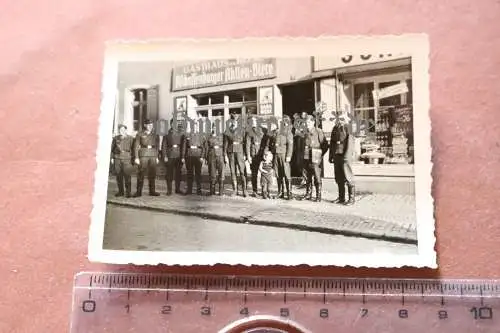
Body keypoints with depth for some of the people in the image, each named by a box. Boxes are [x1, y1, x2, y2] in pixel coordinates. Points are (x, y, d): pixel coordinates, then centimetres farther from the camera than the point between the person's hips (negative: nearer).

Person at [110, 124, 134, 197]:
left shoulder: (131, 138, 4)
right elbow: (112, 149, 14)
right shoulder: (116, 138, 12)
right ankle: (121, 191, 12)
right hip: (117, 158, 3)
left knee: (127, 176, -8)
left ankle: (128, 192, -2)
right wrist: (112, 158, 6)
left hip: (127, 159, -3)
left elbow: (133, 149, 3)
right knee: (118, 176, 3)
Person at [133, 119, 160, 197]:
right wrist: (136, 157, -6)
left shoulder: (155, 135, 15)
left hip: (153, 156, 3)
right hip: (143, 155, -3)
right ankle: (139, 191, -2)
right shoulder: (140, 134, 5)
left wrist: (157, 157, 11)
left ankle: (152, 191, 10)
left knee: (152, 174, 3)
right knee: (141, 173, -5)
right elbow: (136, 146, 2)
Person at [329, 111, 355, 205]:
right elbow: (332, 143, 17)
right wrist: (331, 156, 12)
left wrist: (346, 156, -19)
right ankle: (341, 197, 19)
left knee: (348, 177, -3)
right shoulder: (335, 129, 14)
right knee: (339, 178, 10)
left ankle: (351, 198, 3)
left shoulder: (347, 128, -6)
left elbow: (350, 143, -13)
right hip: (336, 156, 7)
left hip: (345, 156, -7)